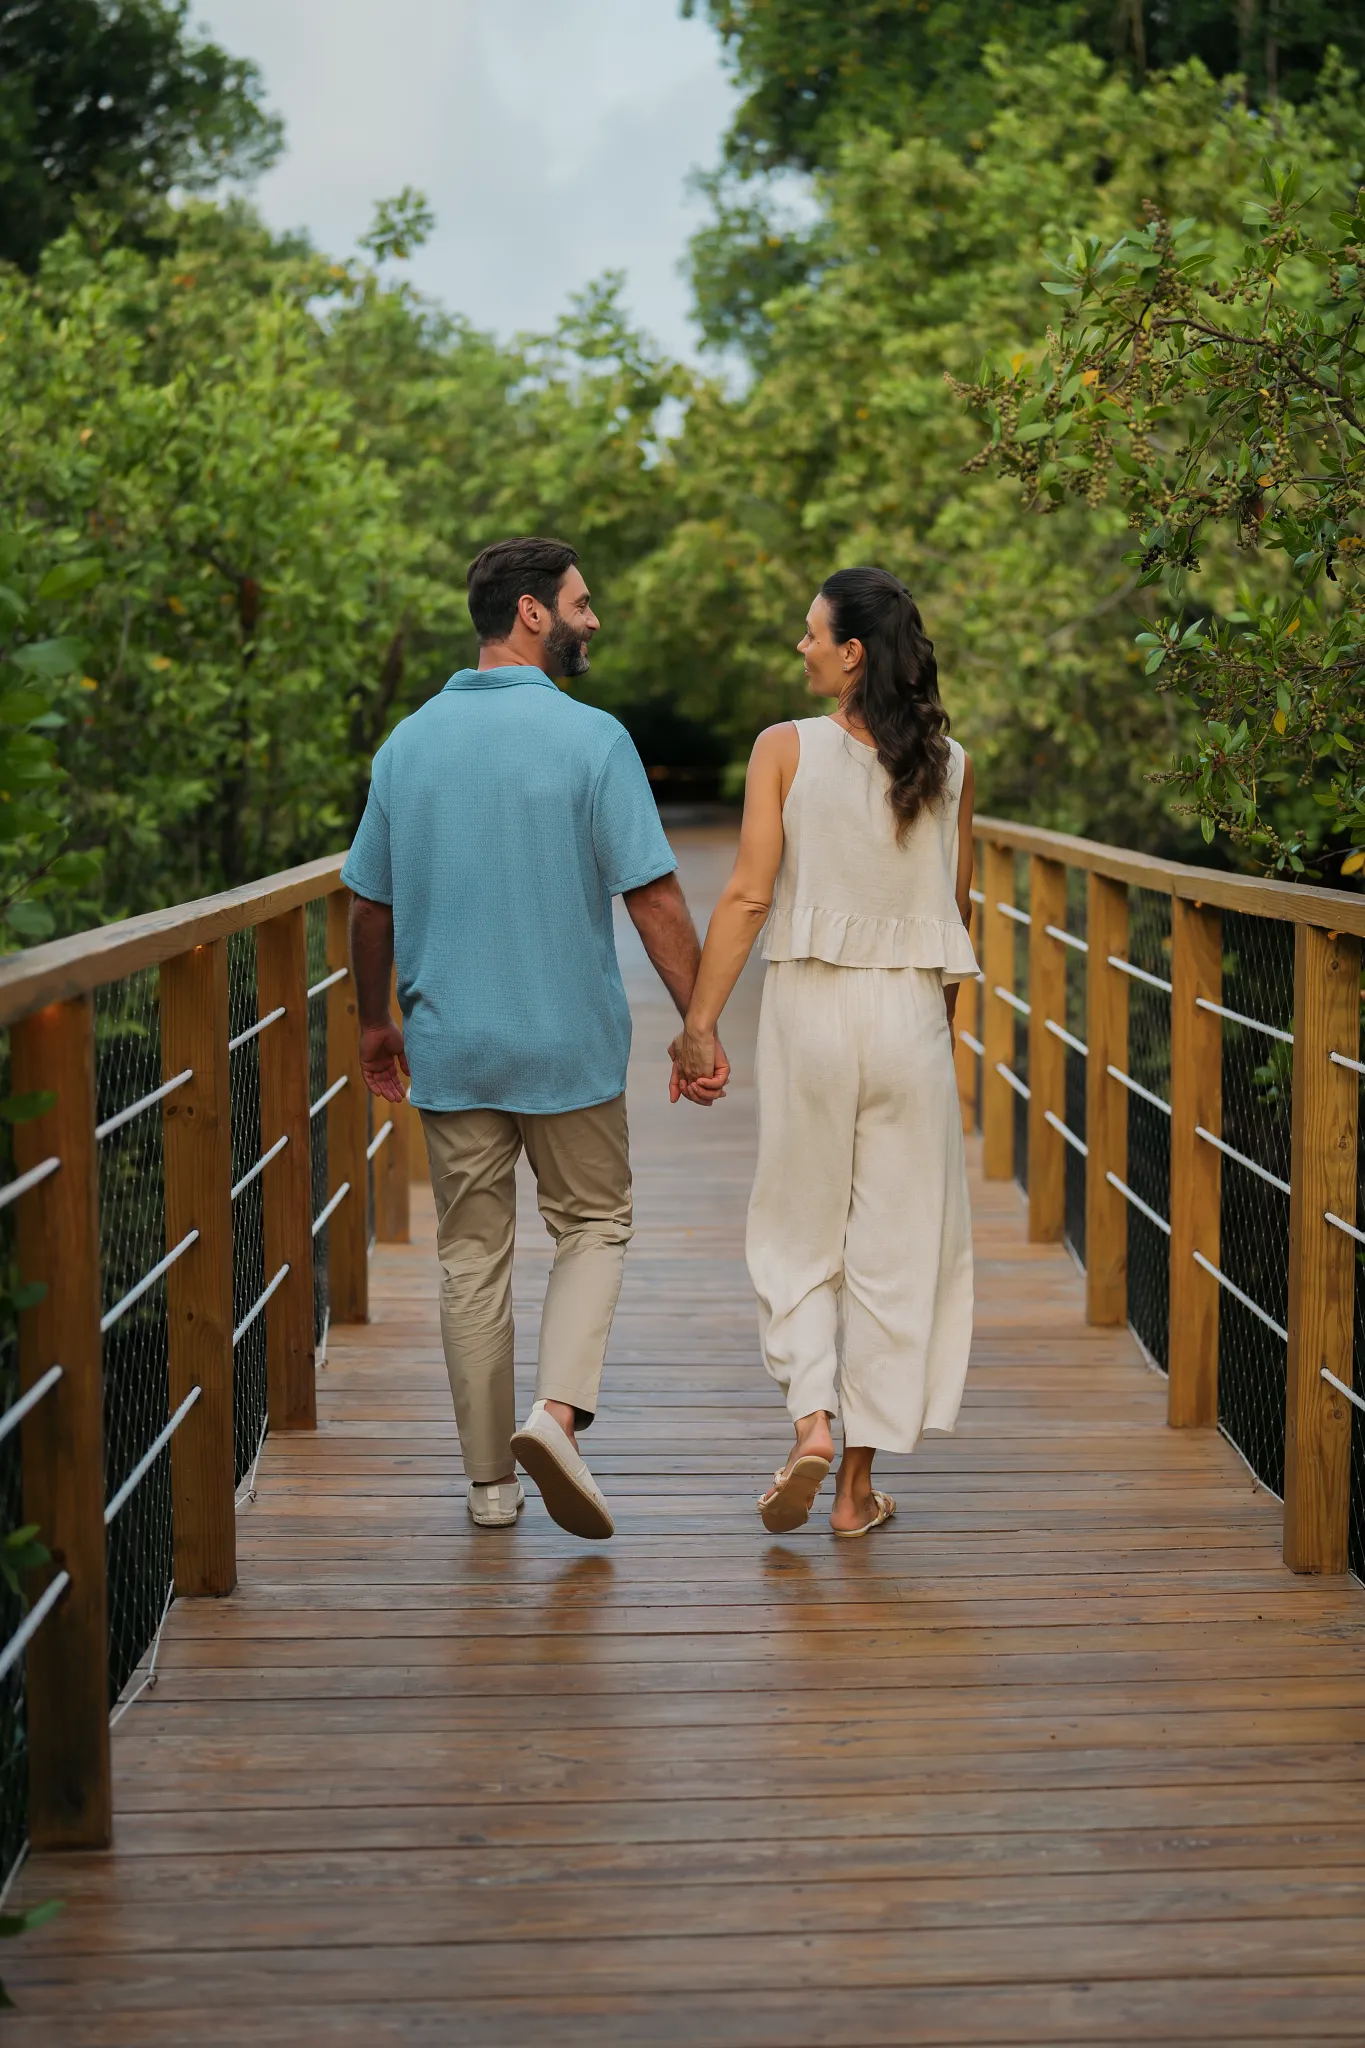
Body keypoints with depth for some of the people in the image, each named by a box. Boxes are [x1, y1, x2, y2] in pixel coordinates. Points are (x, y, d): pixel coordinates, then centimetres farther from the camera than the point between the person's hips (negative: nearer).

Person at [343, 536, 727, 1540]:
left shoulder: (409, 742, 3)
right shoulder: (592, 738, -10)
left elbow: (370, 905, 9)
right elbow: (654, 900, -12)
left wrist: (377, 1023, 21)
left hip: (450, 1045, 3)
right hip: (570, 1042, -3)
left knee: (473, 1256, 11)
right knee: (595, 1226, 14)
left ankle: (491, 1480, 16)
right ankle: (557, 1409, -6)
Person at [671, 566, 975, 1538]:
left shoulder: (786, 748, -7)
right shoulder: (950, 763, 1)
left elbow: (748, 896, -10)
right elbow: (957, 907, 9)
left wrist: (699, 1024, -6)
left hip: (810, 1004, -1)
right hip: (912, 1011, 1)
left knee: (800, 1235, 15)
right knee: (895, 1246, 8)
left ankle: (813, 1422, -4)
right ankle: (859, 1482, 12)